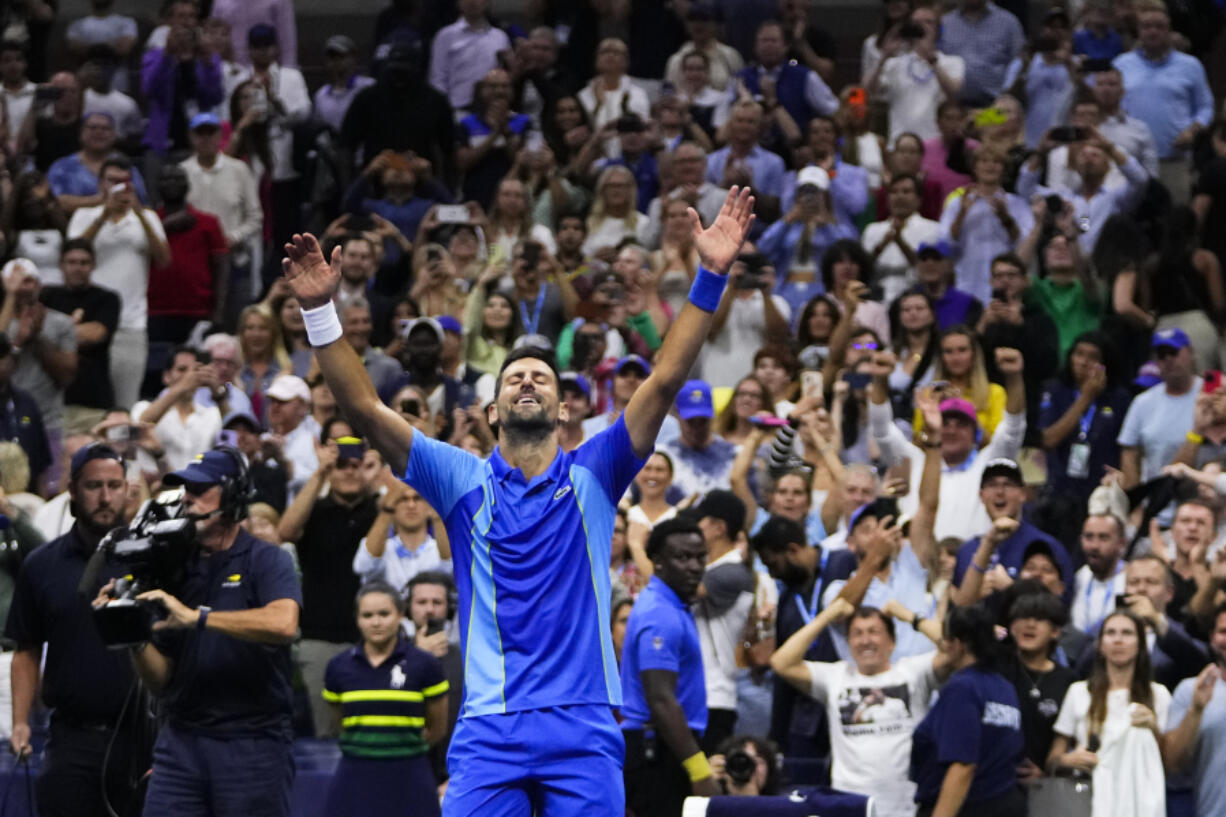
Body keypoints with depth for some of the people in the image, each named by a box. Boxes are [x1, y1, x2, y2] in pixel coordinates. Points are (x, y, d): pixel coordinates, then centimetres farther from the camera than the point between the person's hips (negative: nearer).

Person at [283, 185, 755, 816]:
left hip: (584, 731, 0)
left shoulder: (592, 474, 10)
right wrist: (320, 312, -7)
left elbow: (664, 382, 2)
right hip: (489, 732, 0)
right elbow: (363, 408, 3)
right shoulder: (463, 480, 10)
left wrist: (711, 278, -6)